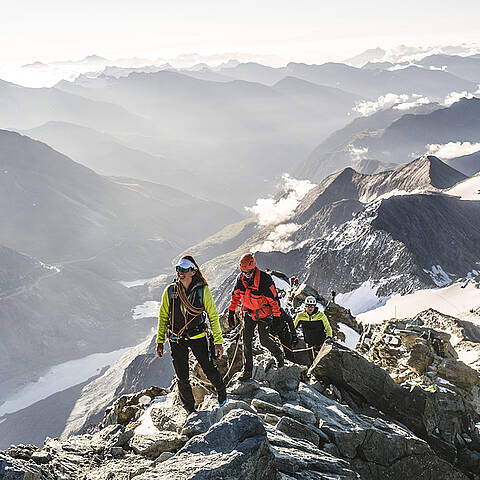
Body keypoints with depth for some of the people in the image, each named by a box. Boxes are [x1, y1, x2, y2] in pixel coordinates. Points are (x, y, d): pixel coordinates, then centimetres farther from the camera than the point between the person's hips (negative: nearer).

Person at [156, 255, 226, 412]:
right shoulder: (170, 291, -6)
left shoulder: (202, 290, -10)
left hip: (198, 337, -1)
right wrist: (160, 341, 4)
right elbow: (163, 316, 5)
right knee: (182, 378, 6)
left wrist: (218, 341, -6)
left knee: (209, 370, 5)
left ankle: (221, 391, 38)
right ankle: (189, 408, 29)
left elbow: (213, 316, -4)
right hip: (176, 340, 1)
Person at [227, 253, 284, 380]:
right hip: (249, 313, 4)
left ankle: (279, 355, 28)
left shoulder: (264, 279, -25)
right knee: (246, 341, -2)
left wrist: (276, 315, -10)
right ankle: (247, 371, 5)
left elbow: (274, 298, -15)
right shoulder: (241, 279, -9)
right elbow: (236, 295, 8)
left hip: (264, 313, -4)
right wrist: (231, 311, 9)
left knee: (264, 340, -4)